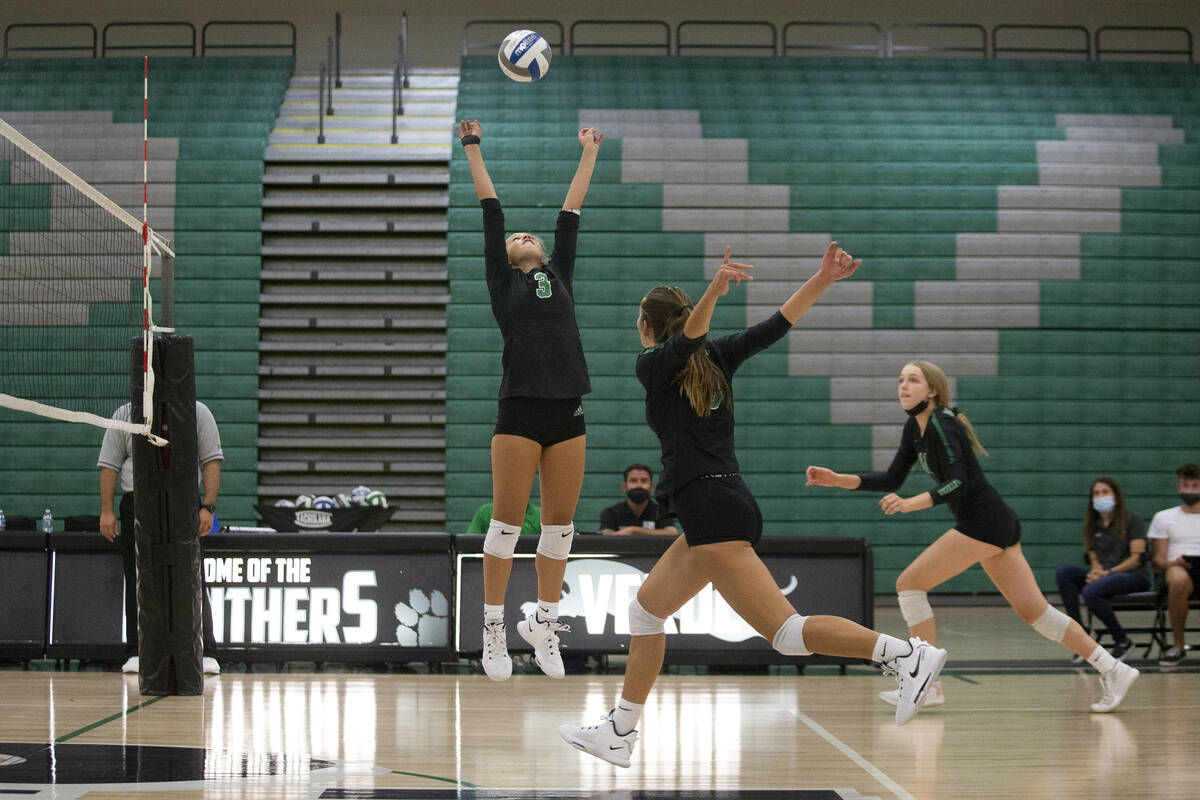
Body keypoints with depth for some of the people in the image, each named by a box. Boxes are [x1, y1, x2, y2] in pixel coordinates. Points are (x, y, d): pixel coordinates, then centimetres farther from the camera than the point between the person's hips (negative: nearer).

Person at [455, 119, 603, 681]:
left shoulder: (559, 274, 18)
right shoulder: (503, 279, 10)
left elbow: (570, 214, 21)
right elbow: (491, 212, 10)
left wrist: (589, 153, 23)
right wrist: (473, 149, 12)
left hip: (568, 412, 4)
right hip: (520, 411, -4)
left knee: (560, 521, 5)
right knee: (507, 520, -3)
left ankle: (544, 622, 16)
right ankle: (493, 628, 4)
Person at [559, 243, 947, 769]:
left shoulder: (653, 365, -3)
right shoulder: (715, 357, 16)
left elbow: (689, 339, -22)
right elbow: (776, 326, 6)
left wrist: (714, 292, -40)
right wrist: (824, 278, 4)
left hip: (712, 508, -9)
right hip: (724, 506, 9)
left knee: (787, 633, -14)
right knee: (646, 609, 19)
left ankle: (906, 654, -23)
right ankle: (618, 734, 22)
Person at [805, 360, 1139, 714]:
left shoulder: (941, 423, -14)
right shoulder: (915, 427, 13)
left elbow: (958, 482, -24)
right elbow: (892, 479, 15)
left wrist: (911, 503, -36)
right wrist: (838, 479, 5)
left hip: (983, 522, -9)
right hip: (998, 523, 9)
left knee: (909, 583, -7)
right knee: (1034, 610, 8)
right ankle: (1112, 669, 9)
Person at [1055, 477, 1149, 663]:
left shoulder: (1131, 520, 0)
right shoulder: (1093, 524, 18)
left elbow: (1137, 558, -8)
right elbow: (1093, 557, 16)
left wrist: (1108, 572, -19)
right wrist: (1096, 569, -10)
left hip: (1133, 576, -6)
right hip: (1103, 575, 6)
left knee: (1091, 591, -35)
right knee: (1064, 572, -21)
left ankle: (1122, 642, -16)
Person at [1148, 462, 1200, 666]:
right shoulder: (1163, 517, 22)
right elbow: (1158, 560, 12)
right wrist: (1173, 563, -12)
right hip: (1178, 567, 0)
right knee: (1179, 579, -42)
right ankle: (1178, 646, -27)